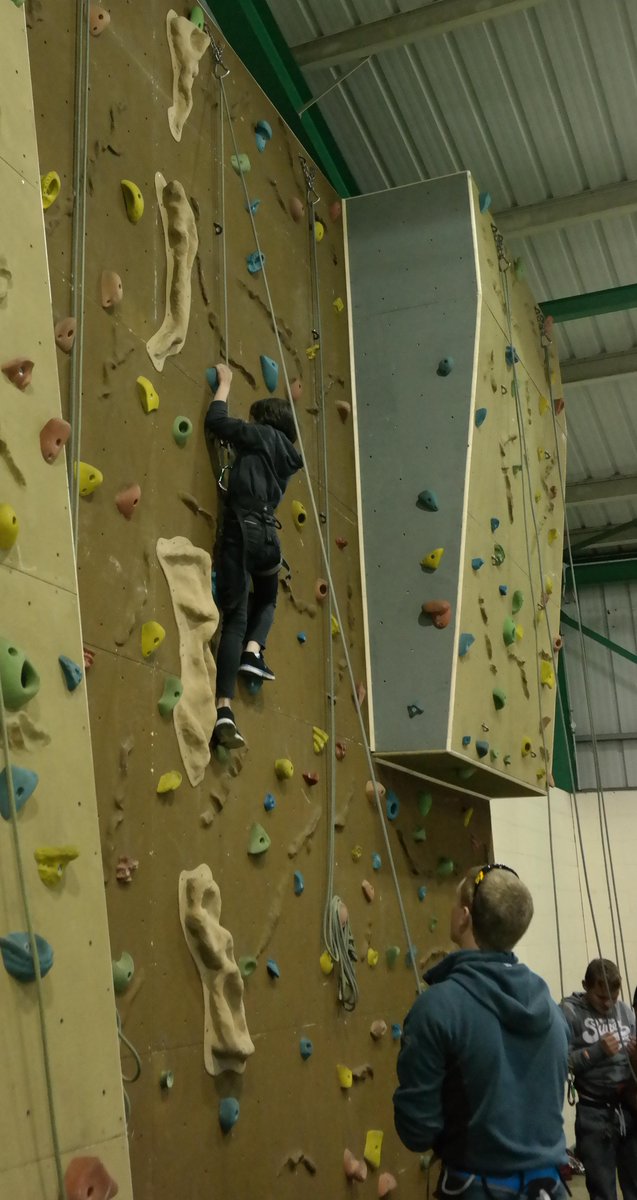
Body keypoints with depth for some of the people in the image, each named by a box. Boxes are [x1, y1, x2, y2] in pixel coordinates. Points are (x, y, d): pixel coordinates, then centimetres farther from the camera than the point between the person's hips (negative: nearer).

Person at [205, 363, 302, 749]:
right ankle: (254, 650, 5)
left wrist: (225, 382, 20)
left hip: (242, 529, -4)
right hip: (267, 534, 4)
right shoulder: (287, 456, 22)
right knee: (266, 601, 33)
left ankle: (225, 710, -18)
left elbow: (216, 420, 4)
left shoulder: (262, 436, 7)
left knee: (236, 618, -7)